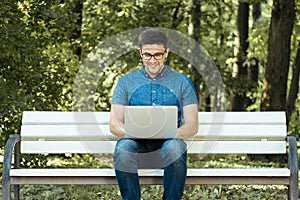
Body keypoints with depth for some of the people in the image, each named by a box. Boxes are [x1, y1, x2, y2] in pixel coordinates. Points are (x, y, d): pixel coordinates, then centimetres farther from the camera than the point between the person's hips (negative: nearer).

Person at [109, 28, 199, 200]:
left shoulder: (182, 82, 13)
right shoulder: (126, 83, 15)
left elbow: (192, 126, 5)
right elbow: (114, 124, 6)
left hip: (168, 142, 0)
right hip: (136, 143, 1)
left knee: (175, 147, -37)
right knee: (123, 146, -35)